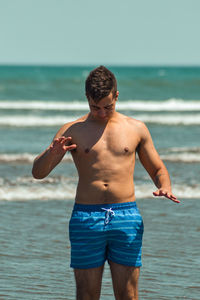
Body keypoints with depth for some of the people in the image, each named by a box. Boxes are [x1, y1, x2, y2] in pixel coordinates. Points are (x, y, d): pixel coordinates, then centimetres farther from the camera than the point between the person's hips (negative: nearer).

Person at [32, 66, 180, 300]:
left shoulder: (136, 129, 10)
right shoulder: (72, 131, 6)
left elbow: (158, 169, 19)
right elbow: (38, 173, 3)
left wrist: (165, 188, -5)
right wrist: (52, 153, -20)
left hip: (126, 217, 1)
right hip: (85, 217, -1)